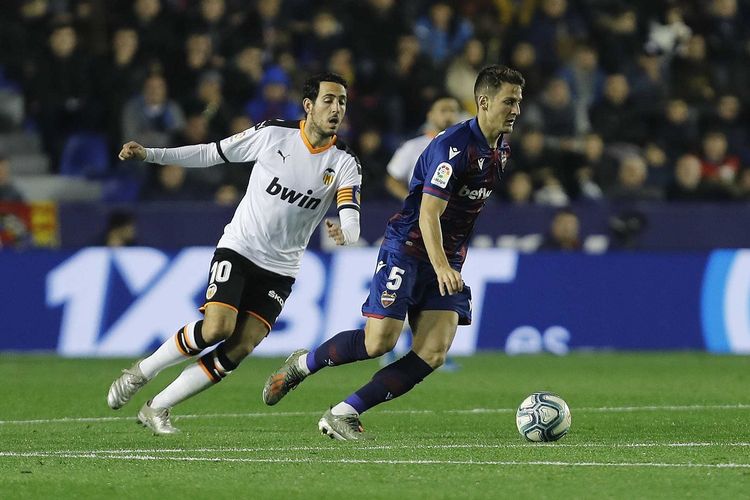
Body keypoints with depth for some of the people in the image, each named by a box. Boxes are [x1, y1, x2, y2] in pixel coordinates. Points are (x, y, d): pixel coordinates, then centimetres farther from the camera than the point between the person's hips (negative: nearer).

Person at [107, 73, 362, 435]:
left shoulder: (345, 164, -5)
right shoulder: (273, 134, -7)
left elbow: (352, 221, -17)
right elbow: (212, 153, 3)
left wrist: (343, 233, -43)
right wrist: (149, 154, -3)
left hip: (280, 270, 2)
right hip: (238, 250, -2)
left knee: (239, 349, -11)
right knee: (216, 327, -23)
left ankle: (157, 409, 2)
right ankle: (141, 372, 1)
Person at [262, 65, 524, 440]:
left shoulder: (500, 149, 9)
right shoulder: (454, 145, -19)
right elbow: (428, 213, -26)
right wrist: (441, 267, -39)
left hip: (448, 261, 7)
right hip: (408, 249, -7)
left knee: (433, 355, -9)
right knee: (378, 342, -13)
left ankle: (343, 414, -4)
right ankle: (301, 364, 14)